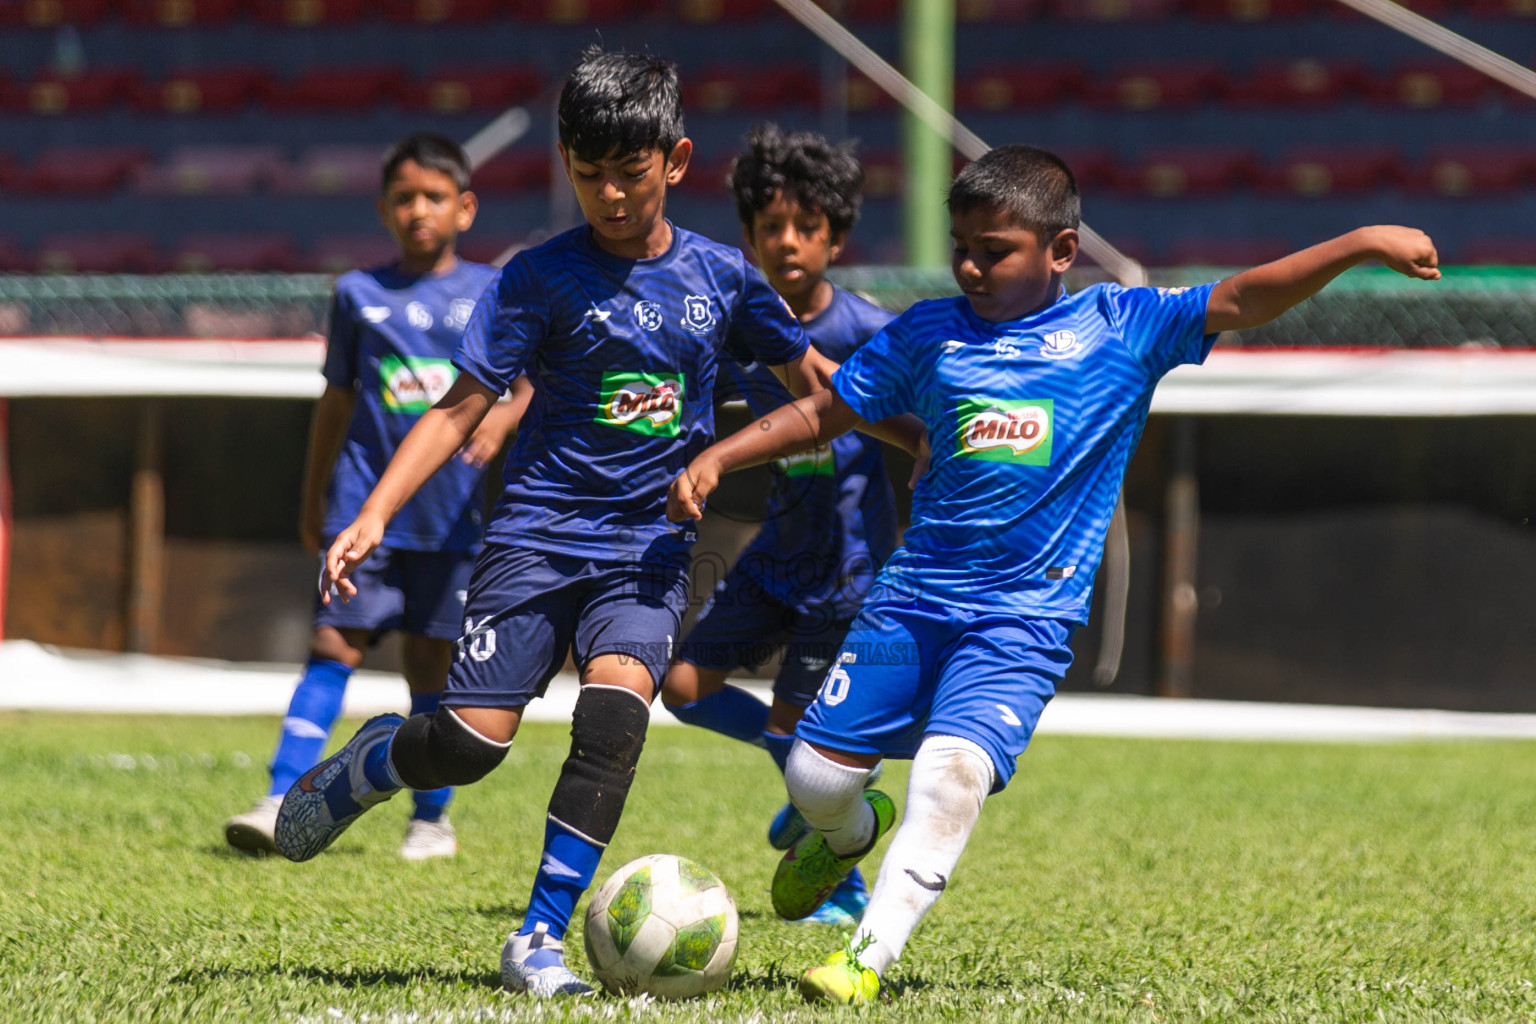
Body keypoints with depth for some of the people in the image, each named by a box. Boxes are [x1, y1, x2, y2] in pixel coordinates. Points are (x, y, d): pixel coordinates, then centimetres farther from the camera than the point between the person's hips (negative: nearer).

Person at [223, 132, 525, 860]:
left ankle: (431, 817, 16)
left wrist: (505, 417, -17)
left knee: (430, 659, 5)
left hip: (449, 511, 0)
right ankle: (282, 802, -13)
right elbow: (337, 400, 15)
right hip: (366, 503, 0)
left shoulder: (493, 293, 5)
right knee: (335, 643, -9)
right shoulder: (359, 294, 8)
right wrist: (313, 500, 18)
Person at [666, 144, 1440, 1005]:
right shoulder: (929, 333, 9)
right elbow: (823, 415, 17)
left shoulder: (1123, 327, 2)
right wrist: (716, 460, 8)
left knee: (954, 769, -25)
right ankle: (851, 834, 39)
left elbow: (1242, 300, -5)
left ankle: (870, 959, -21)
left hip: (1025, 617, -3)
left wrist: (1360, 244, -17)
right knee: (816, 774, 2)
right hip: (911, 599, 3)